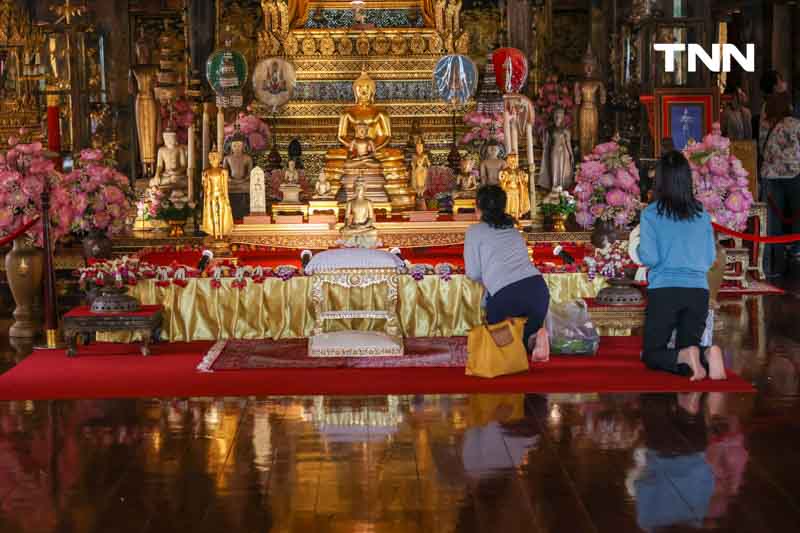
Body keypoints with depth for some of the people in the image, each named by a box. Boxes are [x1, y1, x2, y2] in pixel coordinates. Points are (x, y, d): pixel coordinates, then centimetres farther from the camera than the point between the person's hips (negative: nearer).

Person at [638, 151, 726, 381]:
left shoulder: (651, 214, -5)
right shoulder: (702, 214, 5)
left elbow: (649, 258, -10)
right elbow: (710, 258, 11)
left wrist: (639, 249, 11)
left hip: (664, 290, -3)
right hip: (698, 290, 3)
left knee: (651, 353, 10)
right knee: (687, 346, 16)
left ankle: (686, 357, -22)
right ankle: (707, 354, -19)